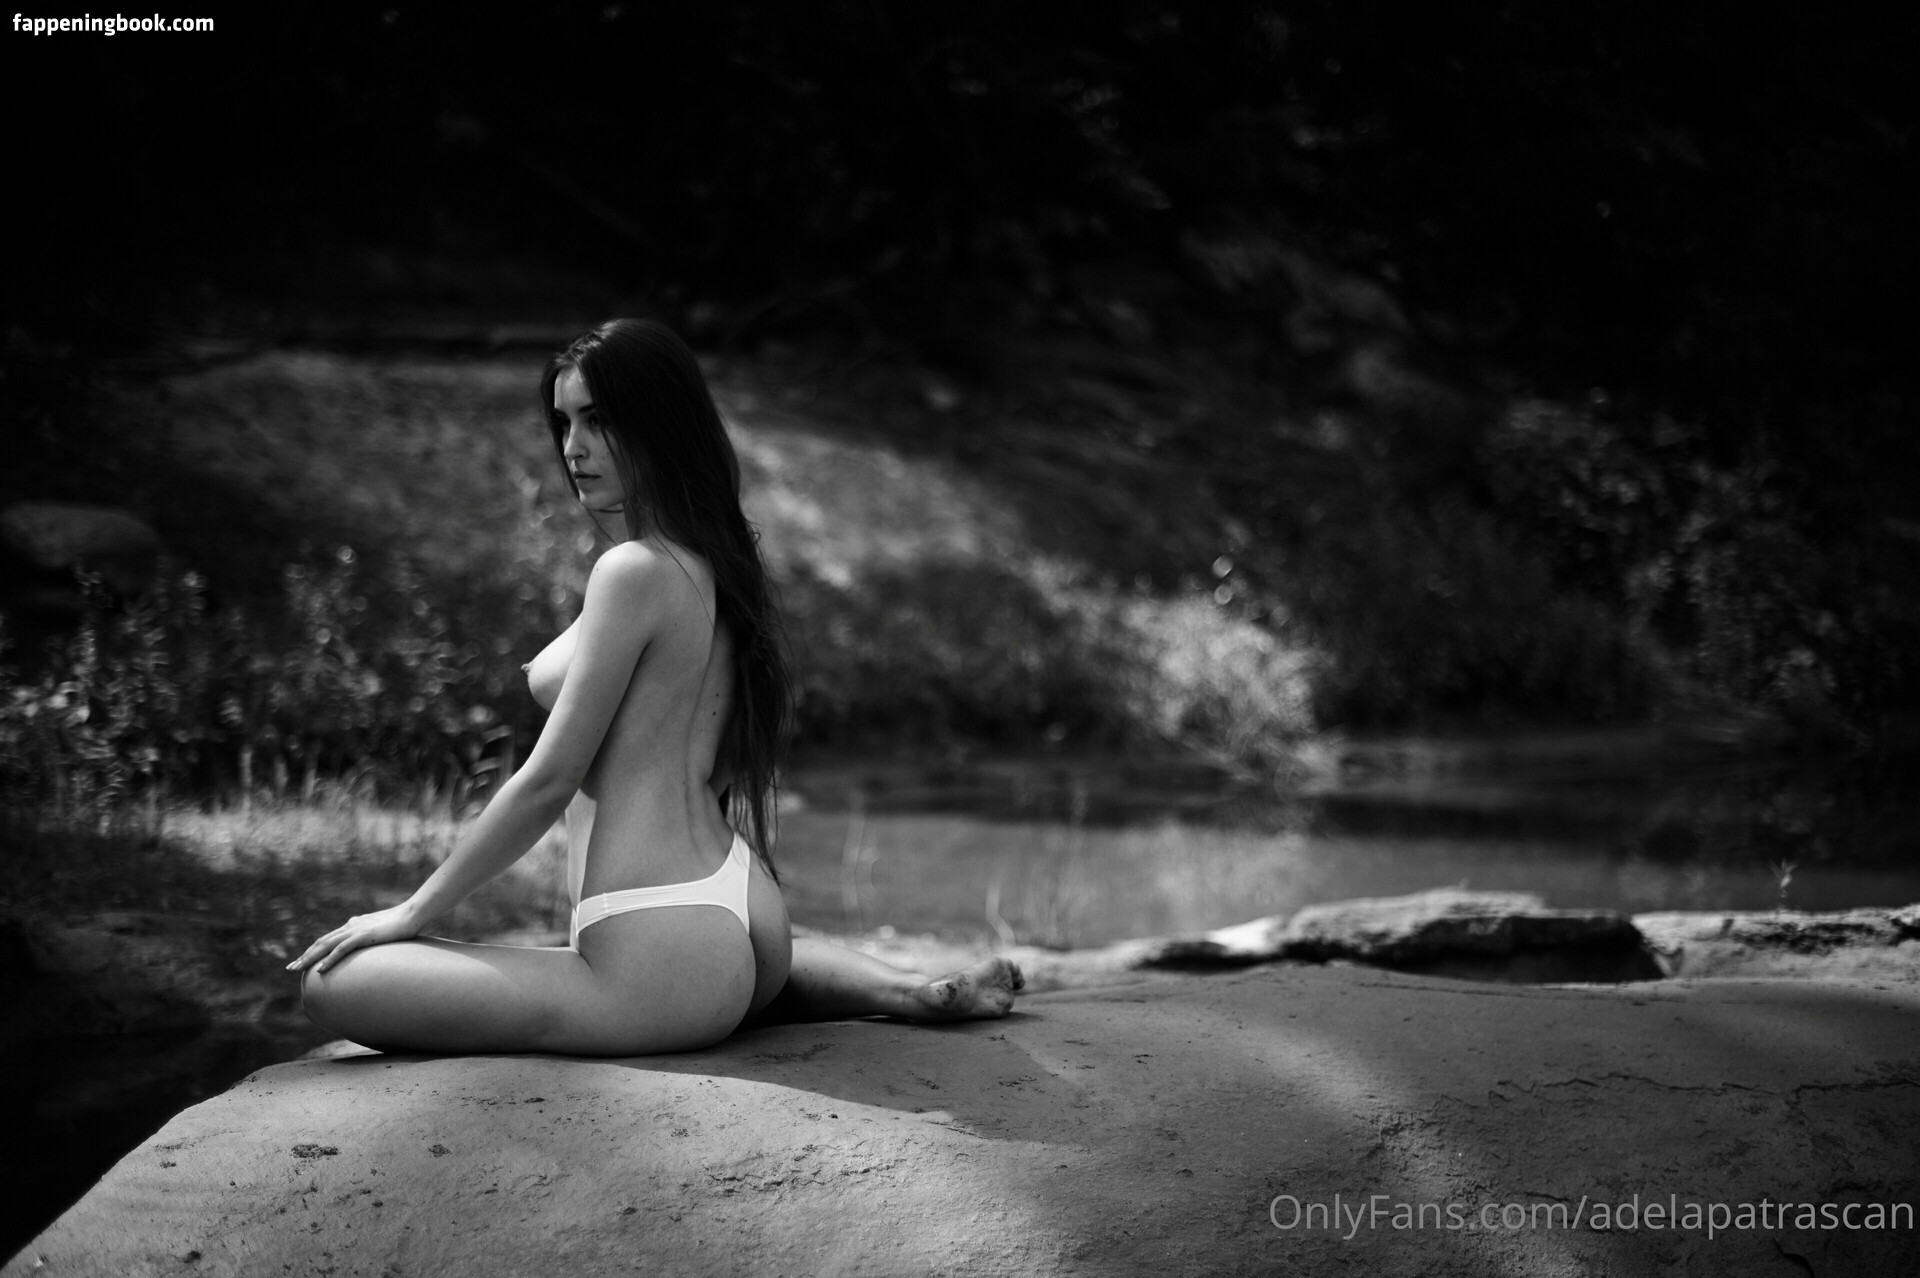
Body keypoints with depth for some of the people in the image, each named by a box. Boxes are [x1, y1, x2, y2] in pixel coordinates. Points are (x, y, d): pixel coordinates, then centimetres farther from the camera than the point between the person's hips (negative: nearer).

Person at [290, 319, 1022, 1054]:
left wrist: (413, 911, -6)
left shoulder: (634, 572, -17)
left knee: (333, 982, -10)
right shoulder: (713, 564, 11)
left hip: (655, 970, -11)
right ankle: (900, 990, 17)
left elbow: (549, 780, -15)